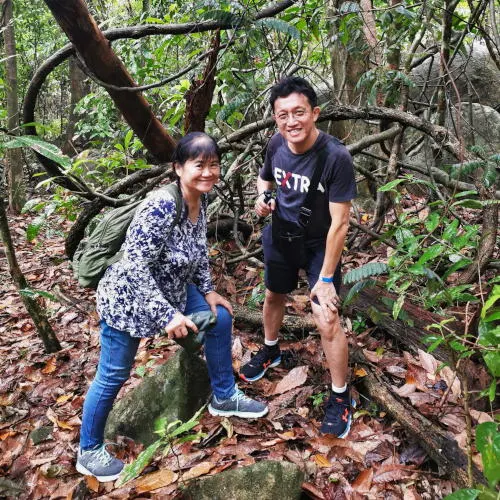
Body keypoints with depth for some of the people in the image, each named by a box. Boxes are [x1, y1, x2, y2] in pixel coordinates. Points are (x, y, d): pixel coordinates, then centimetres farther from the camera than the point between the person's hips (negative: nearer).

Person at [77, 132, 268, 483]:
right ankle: (89, 452, 28)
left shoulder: (201, 200, -4)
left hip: (170, 287, 8)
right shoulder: (162, 207, -32)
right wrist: (167, 315, -30)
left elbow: (199, 250, 11)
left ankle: (224, 397, 30)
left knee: (221, 319, 10)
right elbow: (134, 267, -31)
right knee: (113, 375, 5)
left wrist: (208, 289, 6)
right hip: (129, 296, -8)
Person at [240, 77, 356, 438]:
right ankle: (270, 351, 53)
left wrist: (326, 278, -22)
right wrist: (262, 198, -14)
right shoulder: (276, 144, -14)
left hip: (319, 245, -5)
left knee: (327, 321, -7)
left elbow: (339, 224, -25)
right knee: (274, 296, 24)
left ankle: (341, 397, 15)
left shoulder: (336, 157, -30)